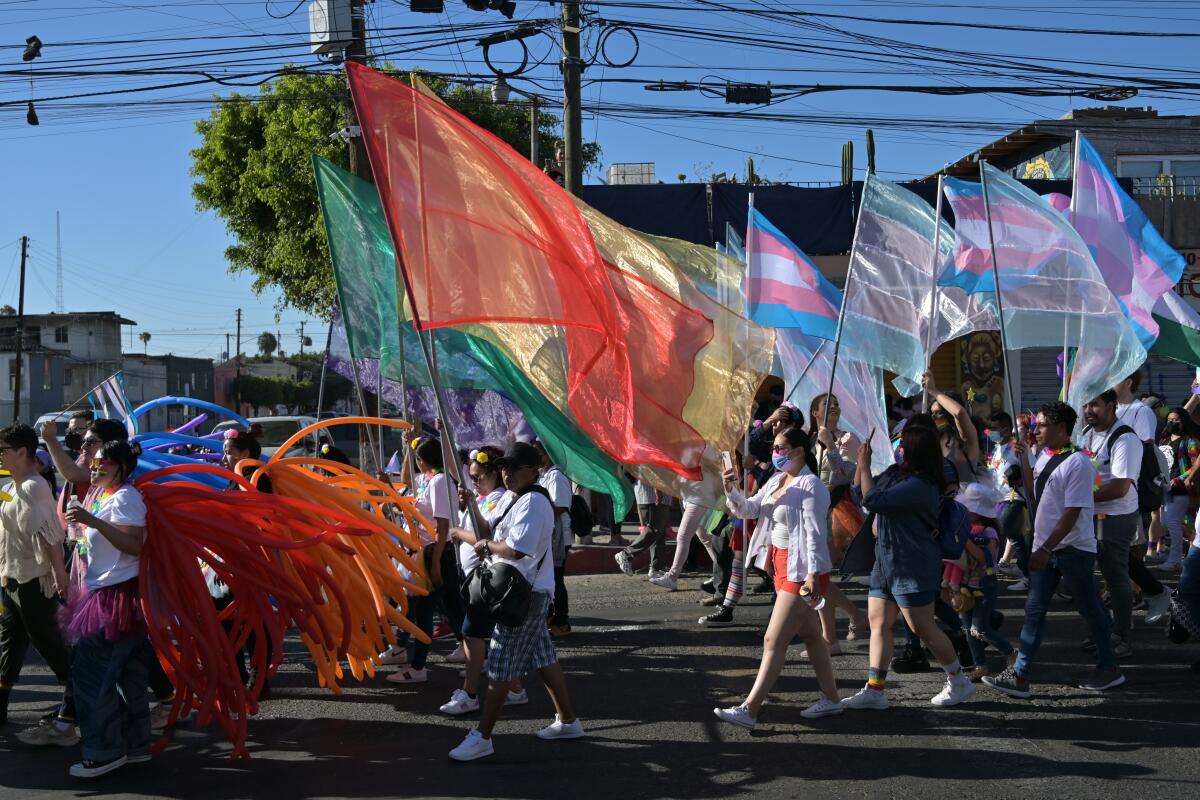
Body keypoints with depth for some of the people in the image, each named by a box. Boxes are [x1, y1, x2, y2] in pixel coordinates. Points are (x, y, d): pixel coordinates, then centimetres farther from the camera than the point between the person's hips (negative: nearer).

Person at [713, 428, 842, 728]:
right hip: (784, 566, 10)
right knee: (811, 635, 18)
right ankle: (831, 698, 29)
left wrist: (812, 575, -25)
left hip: (802, 571, -10)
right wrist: (732, 490, -9)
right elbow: (749, 510, 10)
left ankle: (749, 710, -10)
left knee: (773, 641, -10)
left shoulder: (810, 486, -17)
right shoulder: (776, 481, 10)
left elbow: (815, 533, -21)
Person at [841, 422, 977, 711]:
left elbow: (872, 500, -25)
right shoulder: (894, 473, 7)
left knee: (923, 628, 0)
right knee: (878, 624, 6)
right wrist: (861, 463, 4)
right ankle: (874, 689, 8)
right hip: (886, 563, 9)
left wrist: (865, 465, -14)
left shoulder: (920, 486, -22)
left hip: (913, 568, -9)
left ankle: (959, 682, 16)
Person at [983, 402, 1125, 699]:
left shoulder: (1077, 463, -18)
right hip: (1045, 547, 8)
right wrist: (1024, 459, 10)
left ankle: (1109, 668, 24)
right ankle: (1020, 676, 5)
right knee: (1034, 610, 5)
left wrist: (1046, 549, -24)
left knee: (1089, 608, 7)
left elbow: (1072, 513, -21)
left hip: (1074, 549, -8)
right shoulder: (1044, 456, 6)